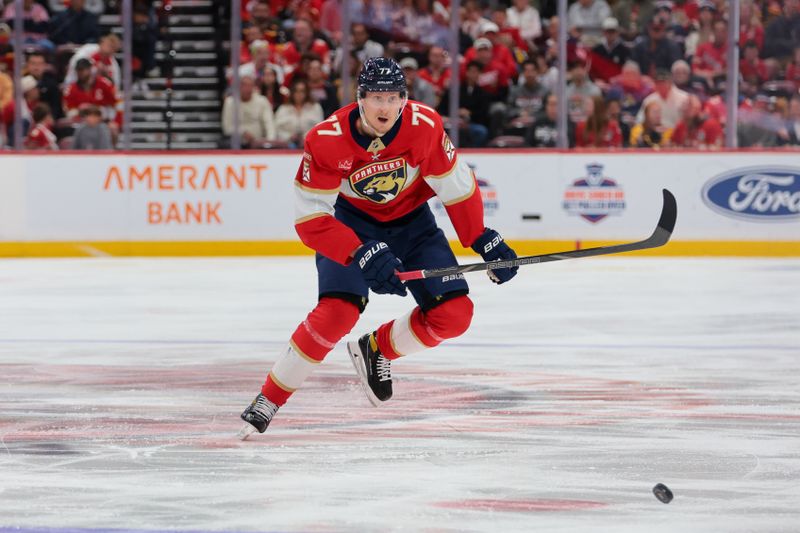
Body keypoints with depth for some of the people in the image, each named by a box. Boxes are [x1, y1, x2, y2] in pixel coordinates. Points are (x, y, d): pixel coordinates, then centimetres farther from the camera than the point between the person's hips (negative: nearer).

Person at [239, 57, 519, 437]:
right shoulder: (326, 141, -30)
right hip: (350, 221, -3)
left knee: (454, 314, -10)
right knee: (337, 314, -25)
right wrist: (363, 256, -40)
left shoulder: (424, 126, -25)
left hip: (410, 220, 3)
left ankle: (376, 350, 17)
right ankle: (268, 401, -10)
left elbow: (457, 187, -9)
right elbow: (310, 220, -29)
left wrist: (484, 241, -8)